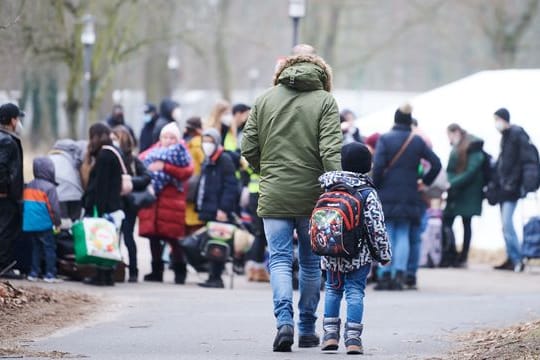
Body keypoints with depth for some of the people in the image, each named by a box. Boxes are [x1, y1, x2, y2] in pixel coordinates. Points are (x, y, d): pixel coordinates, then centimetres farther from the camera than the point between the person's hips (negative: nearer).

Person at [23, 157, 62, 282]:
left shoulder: (28, 186, 10)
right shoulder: (49, 187, -12)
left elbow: (25, 205, 15)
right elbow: (54, 207, -13)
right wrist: (57, 222, -2)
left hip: (29, 225, 7)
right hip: (44, 225, -7)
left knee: (35, 248, 14)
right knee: (49, 248, -2)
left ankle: (33, 273, 12)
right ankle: (50, 274, -7)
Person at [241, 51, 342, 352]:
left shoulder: (264, 100, 6)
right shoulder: (325, 101, -2)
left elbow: (248, 149, 5)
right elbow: (330, 152, -13)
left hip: (274, 197, 1)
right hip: (311, 195, -1)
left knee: (280, 259, 3)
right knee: (311, 262, 13)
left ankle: (285, 320, -18)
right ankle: (307, 329, 18)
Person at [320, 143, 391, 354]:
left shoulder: (329, 187, 0)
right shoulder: (368, 193, -10)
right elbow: (377, 226, -11)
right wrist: (384, 253, -1)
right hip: (359, 255, -3)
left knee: (333, 289, 17)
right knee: (355, 291, 1)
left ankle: (330, 333, 11)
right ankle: (352, 337, -7)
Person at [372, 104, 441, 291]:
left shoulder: (384, 139, -5)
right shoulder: (417, 141, 5)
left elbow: (378, 166, -15)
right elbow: (436, 164, 5)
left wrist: (375, 187, -3)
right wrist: (425, 182, 16)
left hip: (386, 194, -2)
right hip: (408, 196, 2)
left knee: (386, 235, 2)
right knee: (403, 235, 7)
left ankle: (385, 276, -3)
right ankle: (399, 274, -5)